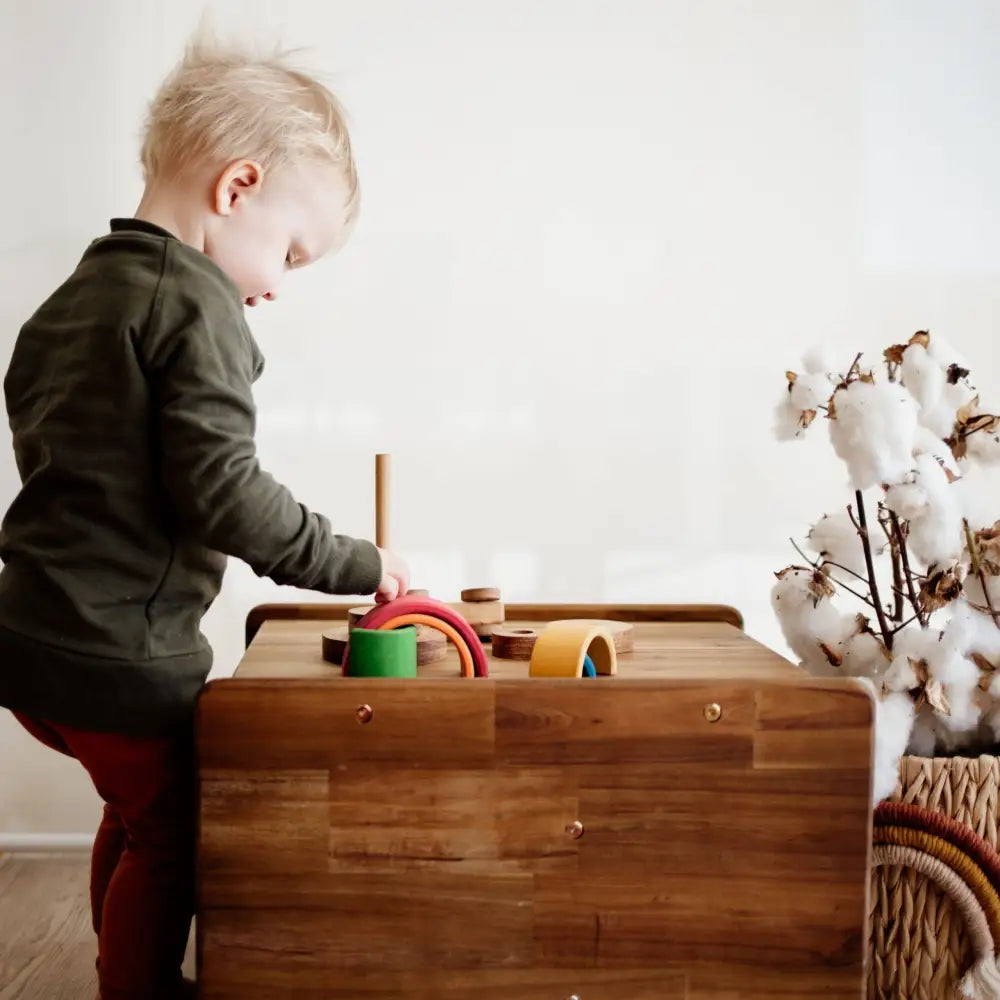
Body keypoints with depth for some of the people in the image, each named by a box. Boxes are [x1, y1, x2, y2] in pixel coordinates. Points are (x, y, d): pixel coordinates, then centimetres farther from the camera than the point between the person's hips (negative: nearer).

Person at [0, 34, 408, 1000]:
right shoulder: (199, 305, -16)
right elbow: (220, 491, -23)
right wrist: (351, 563, -13)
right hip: (120, 655, -9)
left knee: (134, 811, 25)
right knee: (166, 834, 9)